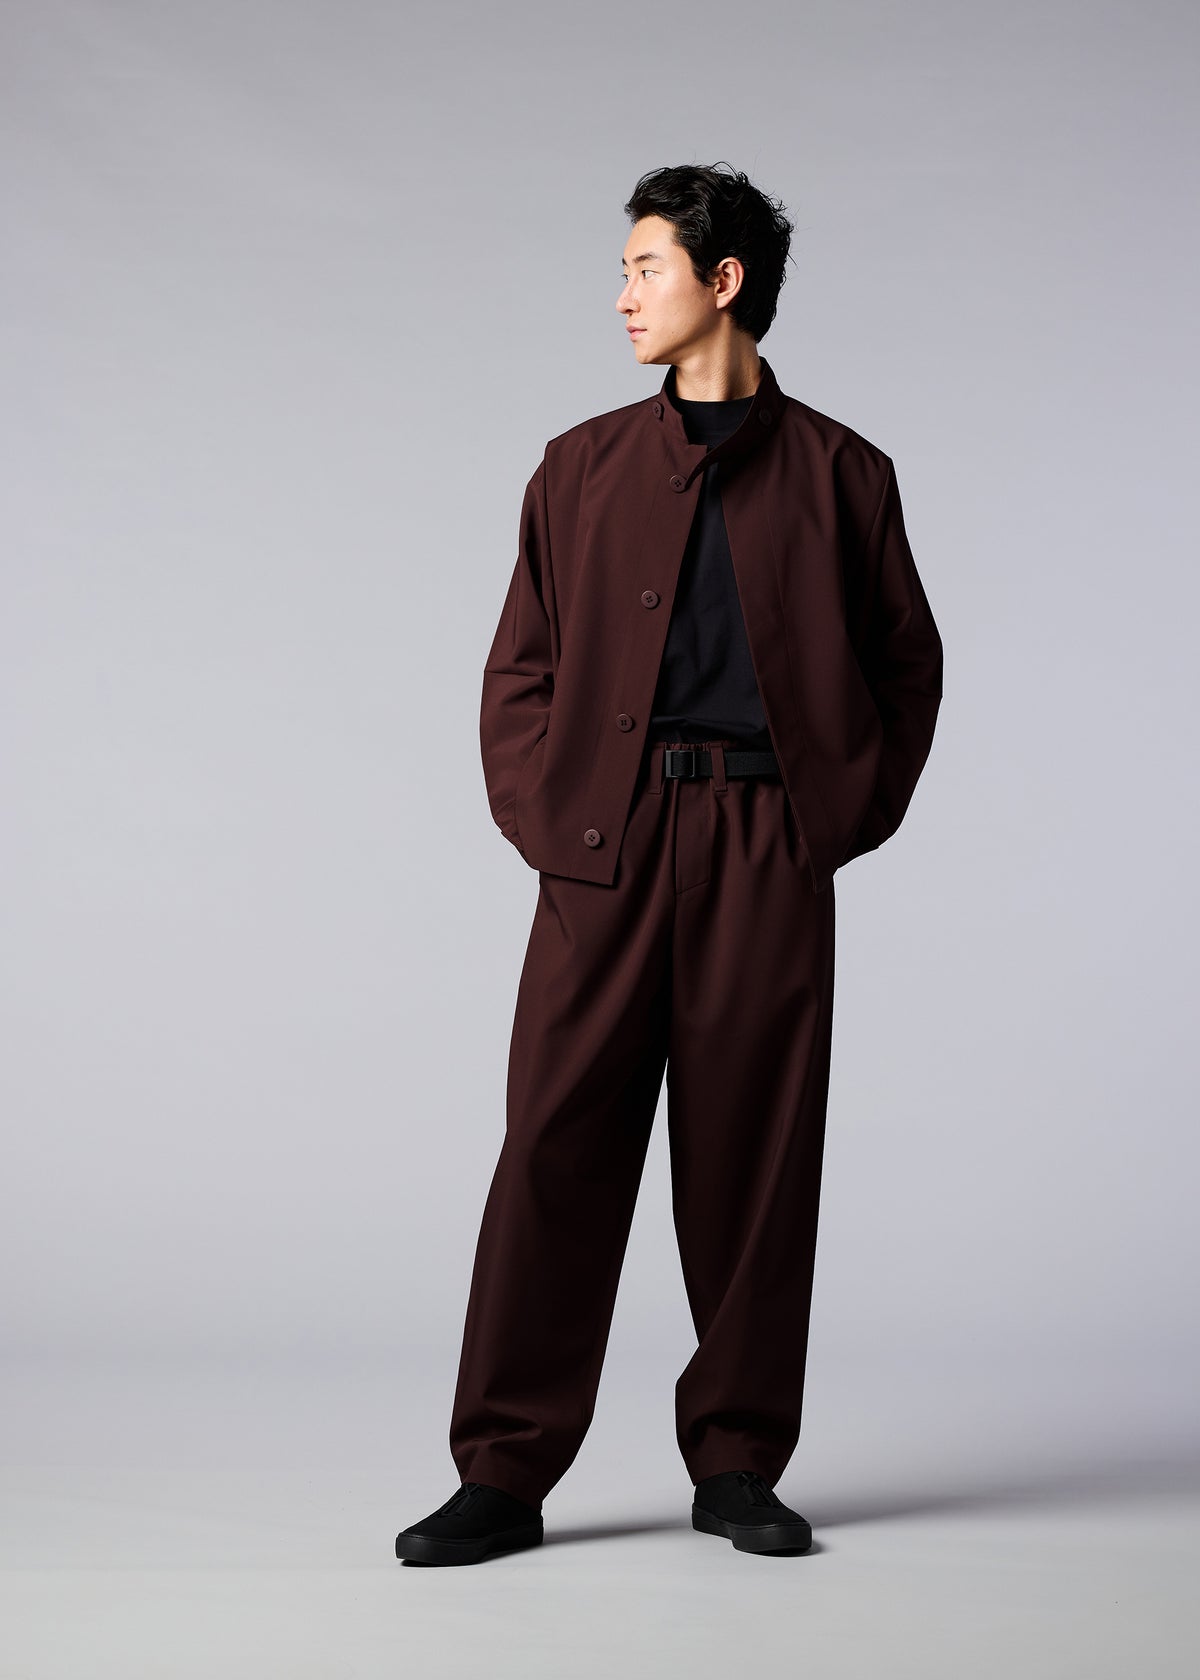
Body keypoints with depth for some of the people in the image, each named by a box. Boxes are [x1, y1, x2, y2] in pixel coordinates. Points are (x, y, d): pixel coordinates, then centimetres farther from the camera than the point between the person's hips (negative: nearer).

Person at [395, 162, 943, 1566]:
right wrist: (538, 818, 1)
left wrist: (848, 818, 4)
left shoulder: (838, 475, 10)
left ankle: (737, 1467, 14)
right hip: (606, 847, 1)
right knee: (557, 1148, -3)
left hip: (769, 855, -1)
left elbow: (907, 666, 14)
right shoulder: (582, 468, 14)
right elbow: (517, 670, 14)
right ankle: (504, 1474, 4)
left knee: (755, 1158, 2)